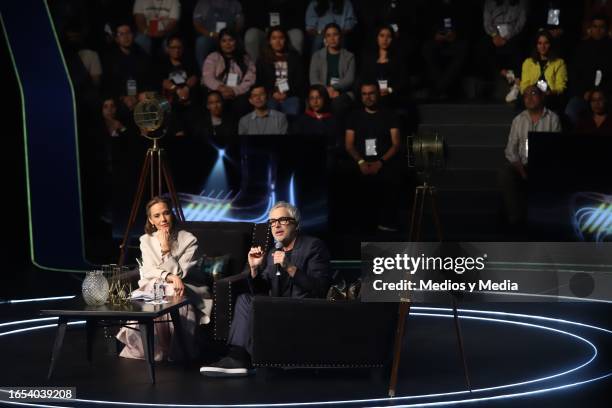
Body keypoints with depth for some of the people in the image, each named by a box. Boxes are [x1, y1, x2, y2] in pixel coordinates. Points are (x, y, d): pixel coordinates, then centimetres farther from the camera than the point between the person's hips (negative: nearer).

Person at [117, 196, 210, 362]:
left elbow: (179, 274, -9)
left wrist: (166, 249, -18)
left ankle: (174, 351, -21)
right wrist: (169, 276, -24)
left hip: (181, 292, -1)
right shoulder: (146, 240, 7)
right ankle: (158, 350, -14)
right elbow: (148, 271, -5)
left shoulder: (189, 240, -4)